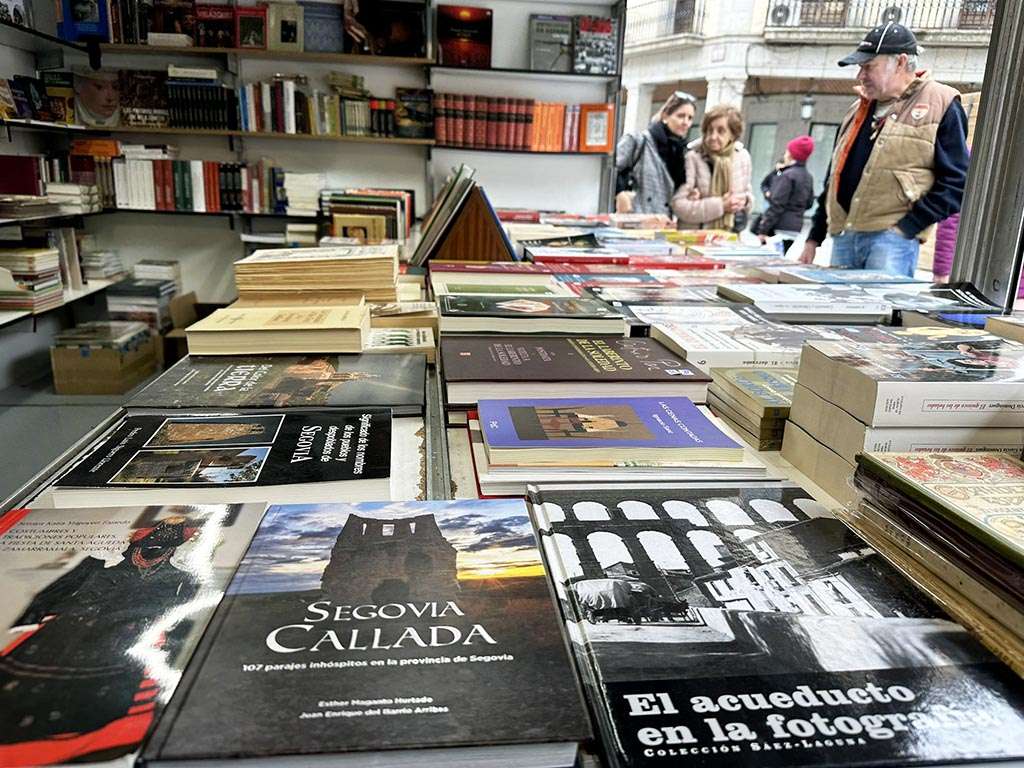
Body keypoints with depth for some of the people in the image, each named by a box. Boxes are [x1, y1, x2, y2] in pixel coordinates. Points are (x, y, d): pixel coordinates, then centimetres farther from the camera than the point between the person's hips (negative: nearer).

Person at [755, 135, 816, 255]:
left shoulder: (787, 175, -12)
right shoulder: (808, 177, 13)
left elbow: (777, 205, -16)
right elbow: (809, 203, 21)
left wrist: (763, 230, -16)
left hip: (779, 227, -8)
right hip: (795, 227, 8)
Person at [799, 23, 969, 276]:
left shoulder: (940, 105, 0)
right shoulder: (860, 108, 20)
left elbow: (955, 182, -5)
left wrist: (907, 227, -14)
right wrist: (814, 237, 18)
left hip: (891, 237, -6)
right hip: (843, 235, 6)